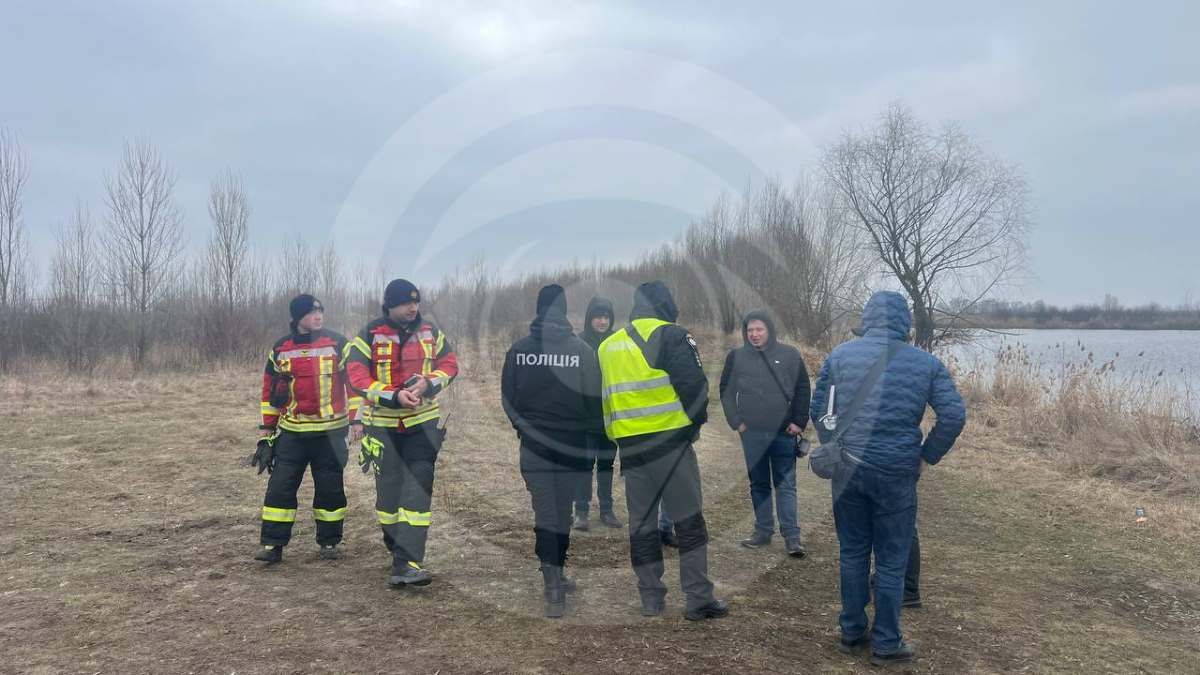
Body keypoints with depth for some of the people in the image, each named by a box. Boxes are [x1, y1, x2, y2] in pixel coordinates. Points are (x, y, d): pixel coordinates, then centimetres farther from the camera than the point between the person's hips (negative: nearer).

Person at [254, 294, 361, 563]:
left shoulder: (337, 344, -3)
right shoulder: (280, 349, 5)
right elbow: (270, 390, 13)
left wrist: (356, 420, -7)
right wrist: (266, 428, 13)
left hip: (330, 432, -2)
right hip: (291, 432, 2)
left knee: (330, 488, 6)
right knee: (280, 487, -1)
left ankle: (329, 541, 20)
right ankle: (272, 544, 7)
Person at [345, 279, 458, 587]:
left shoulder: (430, 333, 2)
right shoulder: (370, 336, -7)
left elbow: (450, 364, 4)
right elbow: (357, 377, -14)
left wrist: (428, 383, -17)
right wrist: (394, 396, -26)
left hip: (423, 422, 1)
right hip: (383, 425, -1)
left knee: (417, 489, -8)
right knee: (388, 489, 8)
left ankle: (407, 562, -11)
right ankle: (398, 549, 28)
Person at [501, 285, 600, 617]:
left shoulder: (517, 350, -2)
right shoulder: (582, 350, -10)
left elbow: (507, 399, 4)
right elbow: (594, 399, -7)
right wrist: (593, 431, 9)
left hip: (533, 447, 1)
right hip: (572, 448, -1)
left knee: (545, 514, 5)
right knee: (564, 513, 13)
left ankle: (553, 581, -1)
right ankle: (556, 575, 23)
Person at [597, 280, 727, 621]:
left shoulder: (608, 346, 15)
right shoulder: (670, 335, -5)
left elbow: (602, 397, 18)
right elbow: (694, 386, -11)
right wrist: (695, 422, 5)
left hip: (629, 448, 6)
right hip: (669, 442, -5)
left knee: (641, 525, 12)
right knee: (689, 522, 2)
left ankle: (651, 599, 16)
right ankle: (699, 599, 2)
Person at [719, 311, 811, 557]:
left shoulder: (789, 354, -3)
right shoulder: (736, 357, 0)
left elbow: (802, 389, 2)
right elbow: (726, 391, 7)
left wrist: (799, 421, -3)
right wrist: (736, 421, 0)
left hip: (784, 432, -2)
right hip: (752, 433, 2)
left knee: (786, 484, 1)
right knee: (759, 484, 11)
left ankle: (792, 535, 5)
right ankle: (763, 531, 21)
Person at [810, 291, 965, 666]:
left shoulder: (840, 356, 2)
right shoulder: (926, 363, -2)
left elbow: (818, 410, 6)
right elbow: (954, 416, -6)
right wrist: (926, 456, 4)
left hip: (847, 470, 2)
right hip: (896, 474, -2)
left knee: (853, 553, 16)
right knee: (891, 561, 8)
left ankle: (852, 634, 25)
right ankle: (886, 644, 17)